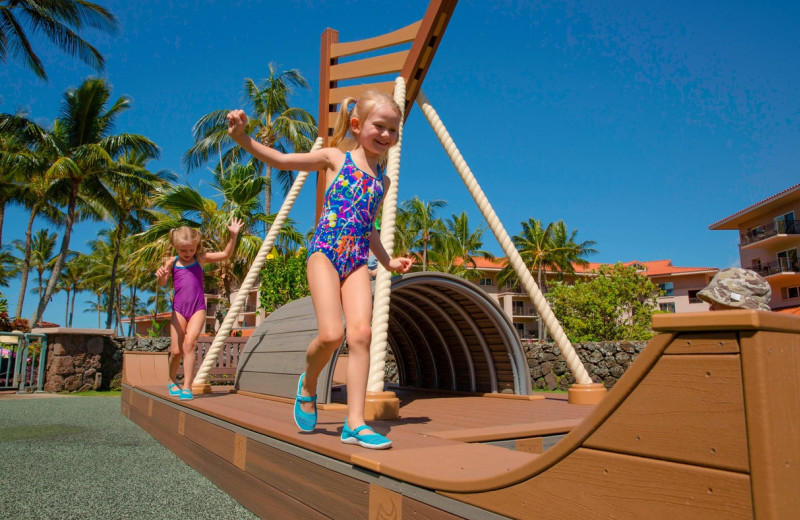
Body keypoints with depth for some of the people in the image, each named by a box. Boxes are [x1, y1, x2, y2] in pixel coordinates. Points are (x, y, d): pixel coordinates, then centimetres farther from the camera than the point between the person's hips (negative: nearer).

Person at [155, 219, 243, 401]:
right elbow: (163, 283, -7)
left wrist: (233, 236, -8)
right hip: (179, 309, 1)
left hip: (198, 309, -1)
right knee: (176, 350, 3)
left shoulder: (201, 258, 5)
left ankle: (187, 386, -14)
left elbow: (225, 254, 3)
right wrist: (161, 275, -30)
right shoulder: (172, 262, 4)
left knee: (189, 343, -20)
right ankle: (172, 381, 30)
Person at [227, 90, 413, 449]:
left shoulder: (382, 180, 20)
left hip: (357, 261, 4)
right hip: (325, 251, -4)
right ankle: (308, 385, 16)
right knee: (331, 334, -17)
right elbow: (281, 160, 0)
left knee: (361, 333, -12)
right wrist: (243, 139, -15)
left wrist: (387, 261, 27)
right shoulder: (335, 158, 8)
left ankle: (355, 423, -6)